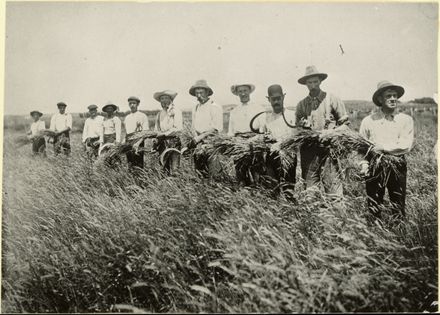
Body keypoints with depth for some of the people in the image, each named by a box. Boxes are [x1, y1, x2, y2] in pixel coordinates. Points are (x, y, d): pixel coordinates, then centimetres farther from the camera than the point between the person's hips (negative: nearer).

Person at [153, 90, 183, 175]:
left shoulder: (176, 111, 0)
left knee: (174, 169, -12)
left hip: (174, 143, -6)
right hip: (163, 144, 6)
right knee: (164, 168, 3)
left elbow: (178, 129, -10)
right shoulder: (159, 114, 19)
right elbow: (156, 131, 23)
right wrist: (156, 141, 5)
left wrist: (164, 134, -14)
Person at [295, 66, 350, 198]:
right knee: (309, 189, 3)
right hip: (308, 150, 3)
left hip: (329, 148, -3)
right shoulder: (301, 105, 15)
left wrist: (331, 134, -9)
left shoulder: (332, 100, 6)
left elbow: (345, 123, 6)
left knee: (333, 188, -8)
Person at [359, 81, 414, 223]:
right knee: (373, 208, 5)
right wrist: (363, 164, -6)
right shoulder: (368, 121, 4)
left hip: (397, 167, 0)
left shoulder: (406, 120, 3)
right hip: (374, 168, 0)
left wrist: (383, 148, -11)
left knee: (398, 208, 4)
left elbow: (406, 145, -8)